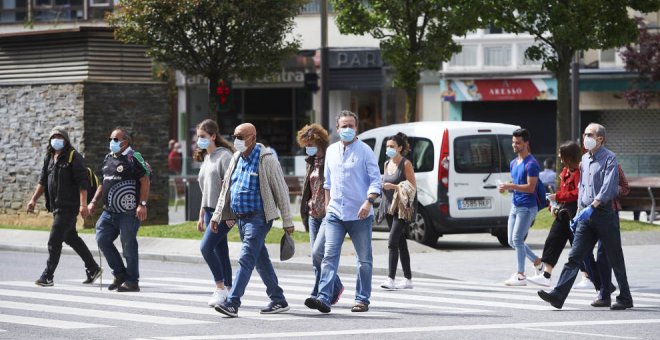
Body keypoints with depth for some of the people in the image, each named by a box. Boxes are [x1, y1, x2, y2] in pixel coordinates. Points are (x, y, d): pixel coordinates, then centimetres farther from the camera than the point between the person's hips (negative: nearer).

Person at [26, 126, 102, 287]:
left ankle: (47, 276, -7)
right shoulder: (49, 158, 14)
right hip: (57, 206, 9)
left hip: (69, 206, -9)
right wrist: (33, 199, 12)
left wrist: (83, 204, -23)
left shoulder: (74, 157, -10)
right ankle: (93, 268, 27)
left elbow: (82, 182, -16)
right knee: (71, 238, 16)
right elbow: (43, 181, 21)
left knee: (54, 240, -11)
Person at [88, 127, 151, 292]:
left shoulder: (133, 158, -8)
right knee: (102, 239, 2)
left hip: (128, 212, -8)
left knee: (128, 245, -4)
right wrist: (94, 201, 17)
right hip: (109, 211, 8)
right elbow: (103, 183, 26)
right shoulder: (108, 159, 17)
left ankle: (131, 281, 5)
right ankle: (120, 274, 16)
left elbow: (145, 181, -12)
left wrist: (142, 204, -20)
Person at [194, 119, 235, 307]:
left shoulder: (224, 156, -10)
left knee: (206, 247, -16)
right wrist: (201, 216, 20)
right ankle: (227, 290, 11)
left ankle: (220, 288, -7)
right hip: (210, 211, 8)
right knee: (221, 251, 8)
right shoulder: (206, 158, 17)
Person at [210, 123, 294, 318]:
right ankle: (279, 301, 21)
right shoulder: (237, 159, 12)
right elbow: (226, 189, 19)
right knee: (261, 261, 13)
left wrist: (287, 221, -8)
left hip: (258, 218, -8)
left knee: (246, 259, -15)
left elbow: (281, 191, -8)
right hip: (240, 218, 8)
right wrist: (217, 216, 15)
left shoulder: (266, 160, -9)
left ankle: (232, 303, -22)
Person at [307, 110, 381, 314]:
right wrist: (327, 204, 17)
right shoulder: (331, 151, 12)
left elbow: (375, 179, -7)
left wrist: (369, 202, -20)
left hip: (359, 214, -3)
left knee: (364, 258, 6)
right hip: (335, 213, 4)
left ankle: (362, 299, 14)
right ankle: (324, 298, -17)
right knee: (330, 255, -9)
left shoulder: (365, 151, -3)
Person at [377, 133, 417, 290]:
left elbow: (413, 186, -9)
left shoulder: (405, 164, -7)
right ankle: (408, 279, 15)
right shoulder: (387, 164, 14)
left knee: (392, 242, -17)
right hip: (389, 207, 8)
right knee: (401, 243, 10)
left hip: (402, 208, -8)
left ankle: (390, 278, -21)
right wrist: (381, 185, 3)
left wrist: (394, 186, -19)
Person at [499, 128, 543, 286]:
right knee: (512, 241, 10)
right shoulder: (513, 163, 14)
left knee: (517, 239, -11)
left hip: (527, 207, -9)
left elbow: (530, 187, -20)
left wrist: (510, 186, -26)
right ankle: (537, 261, 28)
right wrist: (506, 188, 1)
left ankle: (521, 275, -6)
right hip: (515, 206, 9)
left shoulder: (531, 164, -14)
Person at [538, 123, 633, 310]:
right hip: (586, 214, 6)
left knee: (615, 258, 4)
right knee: (574, 257, -3)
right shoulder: (585, 159, 15)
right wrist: (579, 212, 18)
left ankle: (625, 298, 15)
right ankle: (558, 295, -12)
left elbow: (608, 188, -19)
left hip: (604, 213, -6)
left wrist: (592, 207, -27)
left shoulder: (609, 158, -8)